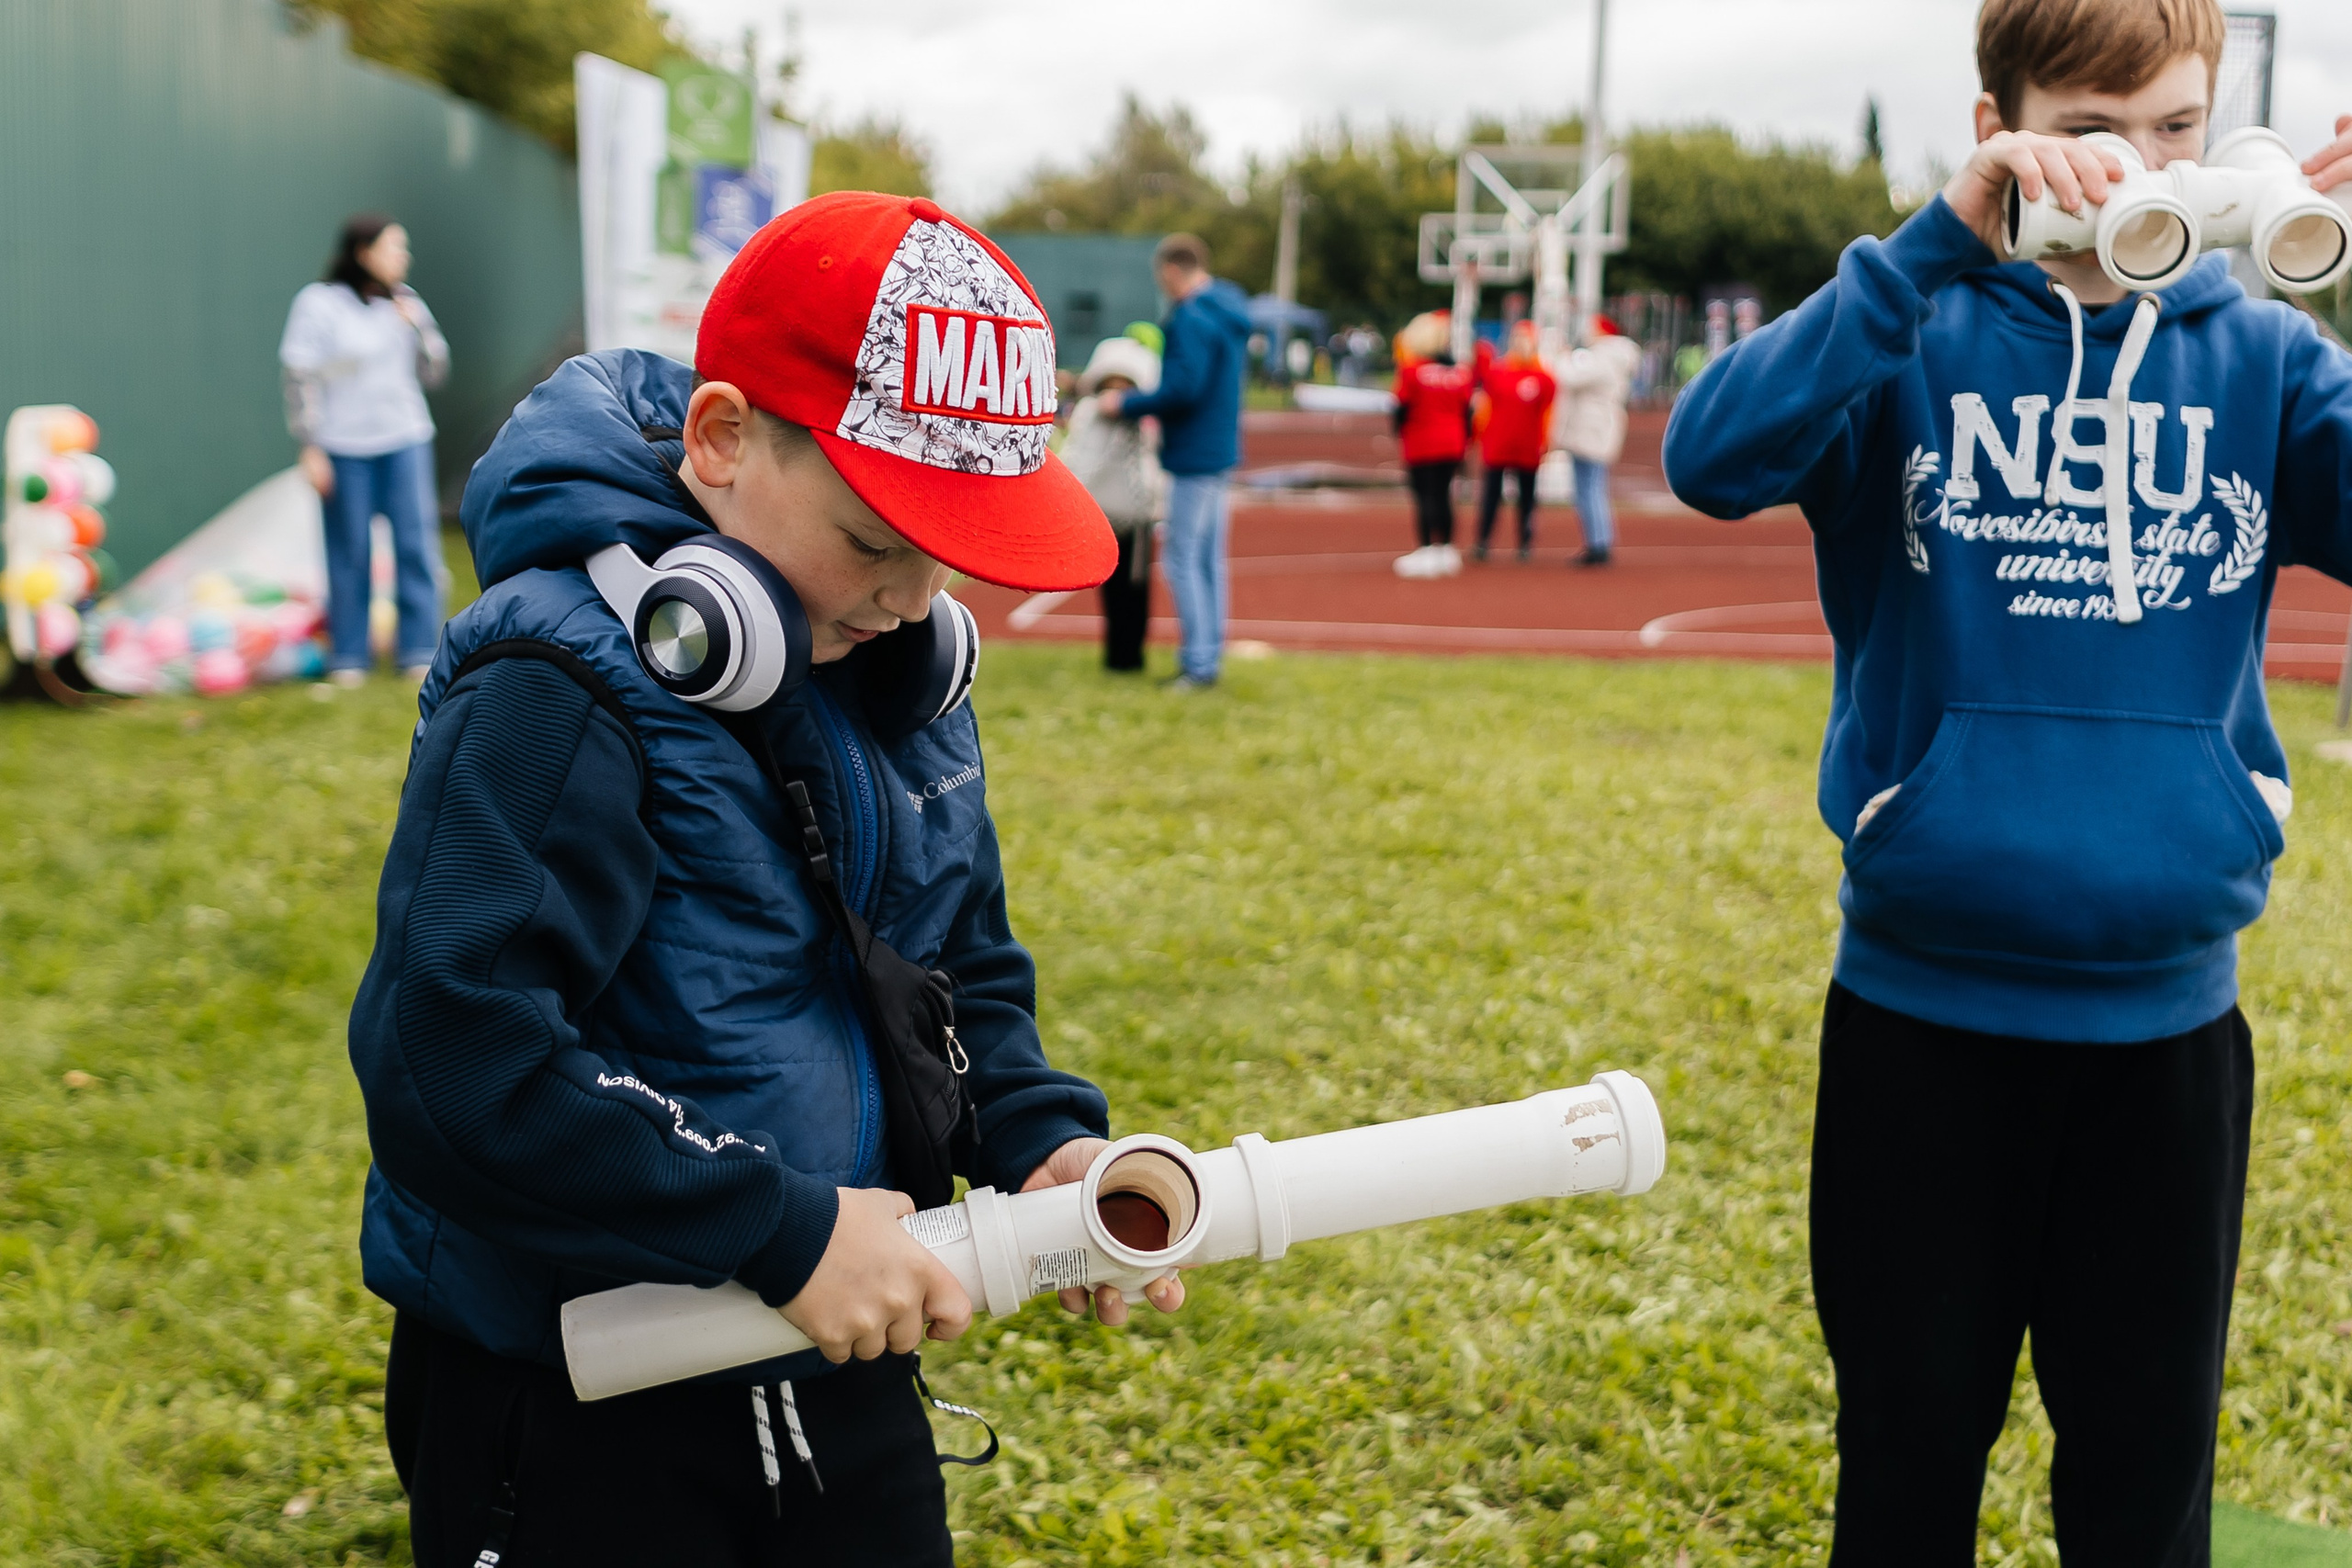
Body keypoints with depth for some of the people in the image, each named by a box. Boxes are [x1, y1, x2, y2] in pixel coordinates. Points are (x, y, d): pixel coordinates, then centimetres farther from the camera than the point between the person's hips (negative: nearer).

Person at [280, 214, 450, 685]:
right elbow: (301, 380, -6)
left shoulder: (404, 302, 9)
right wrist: (311, 449, -10)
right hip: (344, 447, -4)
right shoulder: (319, 303, -6)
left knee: (416, 543, -1)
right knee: (350, 552, 2)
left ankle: (419, 652, 7)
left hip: (405, 439, 4)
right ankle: (349, 657, 14)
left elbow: (434, 374, 10)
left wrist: (418, 326, -6)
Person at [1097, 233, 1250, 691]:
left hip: (1195, 456, -10)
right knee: (1208, 559, 14)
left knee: (1183, 560, -6)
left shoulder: (1192, 319, -17)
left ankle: (1197, 663, -4)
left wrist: (1127, 405, -13)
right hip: (1219, 451, 10)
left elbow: (1183, 390, -24)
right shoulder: (1227, 313, 13)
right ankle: (1210, 656, 20)